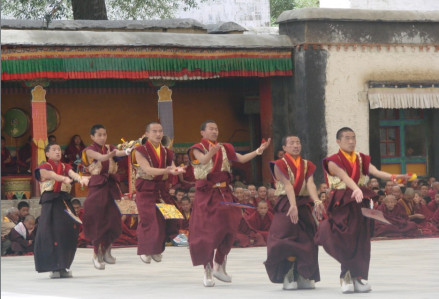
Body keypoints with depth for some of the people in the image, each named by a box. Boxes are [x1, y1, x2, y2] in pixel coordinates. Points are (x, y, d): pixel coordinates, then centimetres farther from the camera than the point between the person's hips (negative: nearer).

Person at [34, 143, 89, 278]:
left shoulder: (65, 167, 17)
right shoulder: (44, 168, 4)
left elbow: (72, 174, -5)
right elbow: (52, 175, -18)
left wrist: (80, 178, -29)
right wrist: (64, 179, -39)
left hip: (64, 201, 4)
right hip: (50, 202, -4)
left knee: (69, 232, -4)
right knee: (51, 233, -11)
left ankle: (64, 267, 6)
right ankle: (54, 268, -9)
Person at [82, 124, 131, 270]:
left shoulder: (110, 148, 12)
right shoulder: (90, 150, -1)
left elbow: (118, 153, -11)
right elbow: (100, 157, -22)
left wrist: (126, 151, -34)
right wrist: (110, 154, -44)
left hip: (110, 185, 4)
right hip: (97, 185, -4)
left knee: (112, 218, 3)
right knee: (97, 219, -7)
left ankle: (106, 250, 20)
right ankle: (96, 254, -4)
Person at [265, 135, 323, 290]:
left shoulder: (307, 165, 12)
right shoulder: (280, 165, -2)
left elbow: (310, 184, -6)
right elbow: (288, 185, -18)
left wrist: (316, 201, -25)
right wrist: (293, 205, -32)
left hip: (304, 205, 5)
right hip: (286, 206, -5)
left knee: (306, 241, 1)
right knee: (288, 239, -14)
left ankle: (302, 276, 11)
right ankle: (288, 277, -5)